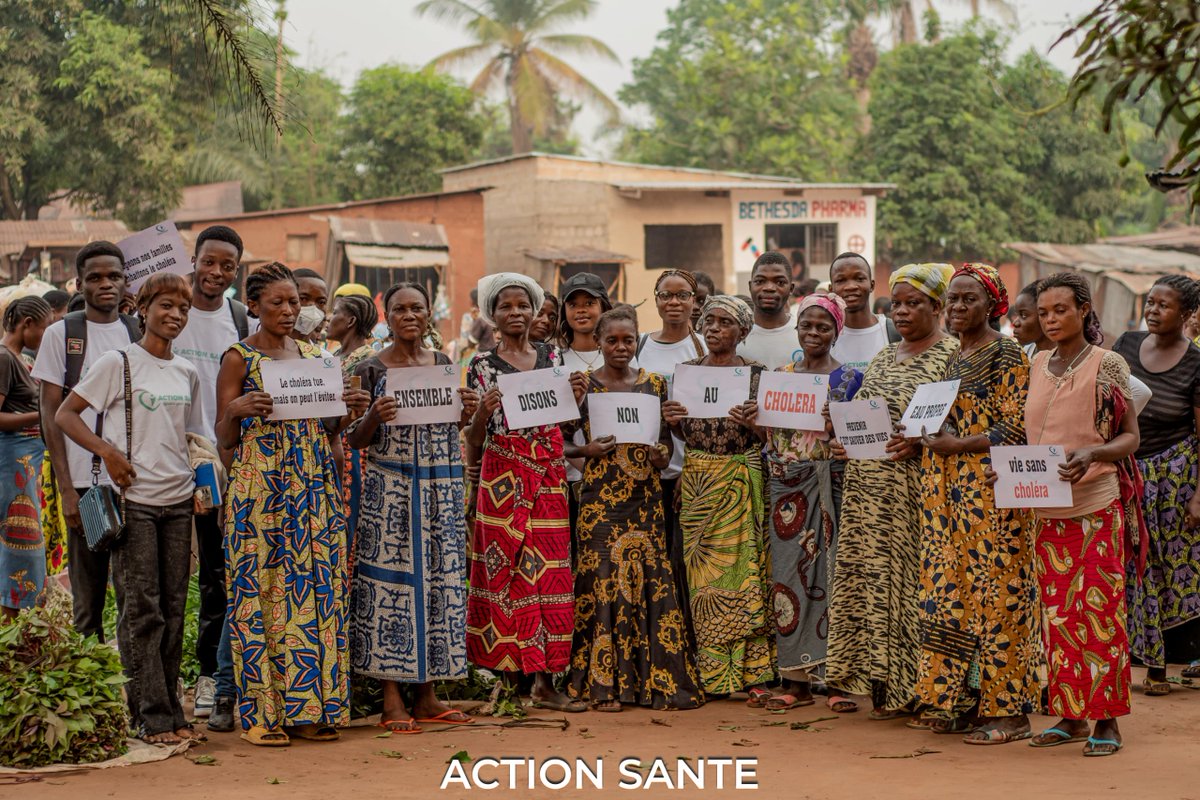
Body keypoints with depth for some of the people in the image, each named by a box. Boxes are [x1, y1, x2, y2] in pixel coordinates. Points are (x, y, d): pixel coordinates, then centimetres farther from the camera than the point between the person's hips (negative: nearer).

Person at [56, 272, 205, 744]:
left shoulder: (187, 373, 13)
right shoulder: (119, 363, -3)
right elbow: (65, 414, -3)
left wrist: (201, 486, 10)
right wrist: (106, 450, -15)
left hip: (178, 499, 5)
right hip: (133, 498, -5)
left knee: (172, 610, 7)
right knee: (141, 609, -4)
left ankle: (171, 711, 14)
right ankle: (150, 716, 0)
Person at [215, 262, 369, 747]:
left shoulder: (313, 356, 15)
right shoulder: (239, 358, 0)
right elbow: (224, 440, -1)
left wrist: (349, 411, 0)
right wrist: (238, 410, -20)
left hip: (314, 485, 5)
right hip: (259, 484, -5)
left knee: (318, 590, 2)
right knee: (260, 591, -5)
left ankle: (310, 708, 8)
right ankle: (261, 712, 0)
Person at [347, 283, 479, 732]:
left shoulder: (443, 364, 11)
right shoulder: (371, 369, -1)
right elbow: (355, 441, -1)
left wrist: (467, 413, -2)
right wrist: (374, 417, -20)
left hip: (440, 486, 4)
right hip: (389, 486, -4)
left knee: (439, 578, 5)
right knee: (390, 579, -5)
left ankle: (427, 695, 12)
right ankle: (392, 700, 0)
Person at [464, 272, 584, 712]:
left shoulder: (552, 356, 12)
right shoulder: (483, 364, 3)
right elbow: (473, 439, 3)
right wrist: (484, 412, -16)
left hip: (549, 472, 3)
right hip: (504, 474, -3)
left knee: (548, 571, -1)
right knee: (508, 571, -3)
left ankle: (544, 680, 0)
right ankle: (507, 676, 4)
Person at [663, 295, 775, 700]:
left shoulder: (756, 373, 1)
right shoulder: (687, 371, 9)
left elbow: (769, 434, 0)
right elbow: (684, 433, 14)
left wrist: (750, 423, -20)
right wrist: (671, 420, -7)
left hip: (741, 481, -2)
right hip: (697, 481, 2)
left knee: (744, 567, -5)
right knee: (703, 573, 2)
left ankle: (753, 670, 0)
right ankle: (710, 670, 9)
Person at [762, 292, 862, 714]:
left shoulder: (850, 378, 4)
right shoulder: (780, 376, 14)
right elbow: (768, 432, 15)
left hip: (833, 484, -3)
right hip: (788, 486, 3)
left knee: (833, 572, -5)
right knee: (789, 572, 1)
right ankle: (796, 679, 6)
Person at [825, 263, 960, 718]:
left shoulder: (953, 354, -4)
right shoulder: (883, 358, 18)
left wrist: (918, 442, -22)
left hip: (919, 486, -7)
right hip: (871, 486, 7)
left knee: (913, 578, -5)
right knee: (873, 577, 4)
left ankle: (916, 688, 2)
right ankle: (884, 685, 10)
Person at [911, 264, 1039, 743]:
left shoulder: (1008, 357, -6)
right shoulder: (950, 358, 17)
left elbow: (1015, 428, -13)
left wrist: (958, 444, -16)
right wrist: (926, 434, 4)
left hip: (989, 489, -8)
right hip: (946, 489, 8)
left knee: (994, 592, -6)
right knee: (948, 590, 7)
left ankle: (1008, 710, -1)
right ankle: (958, 702, 14)